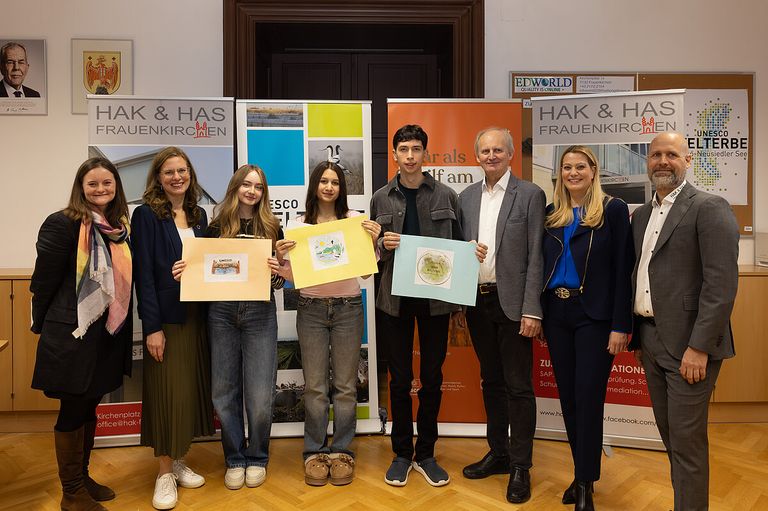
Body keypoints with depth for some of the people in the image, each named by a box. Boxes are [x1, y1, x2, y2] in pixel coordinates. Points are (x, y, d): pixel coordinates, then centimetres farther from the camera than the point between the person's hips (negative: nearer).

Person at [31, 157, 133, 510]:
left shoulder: (121, 226, 8)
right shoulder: (63, 224, -12)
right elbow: (43, 280, -10)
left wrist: (123, 326, 10)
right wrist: (44, 327, -3)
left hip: (109, 333, 7)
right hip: (73, 334, -6)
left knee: (89, 408, 18)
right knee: (73, 411, 5)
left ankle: (82, 477, 34)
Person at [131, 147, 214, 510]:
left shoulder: (199, 215, 11)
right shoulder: (146, 215, -5)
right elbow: (143, 273, -10)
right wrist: (152, 326, -16)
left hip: (196, 316, 6)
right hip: (165, 317, -5)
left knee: (192, 388, 10)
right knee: (167, 391, 0)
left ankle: (178, 461, 26)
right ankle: (164, 473, 15)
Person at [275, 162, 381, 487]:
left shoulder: (355, 219, 2)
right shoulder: (299, 224, 4)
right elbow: (293, 278, 5)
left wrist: (373, 243, -15)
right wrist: (281, 259, -14)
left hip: (348, 308, 0)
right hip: (311, 310, 1)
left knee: (345, 385, 7)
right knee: (315, 386, 6)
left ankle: (341, 451, 22)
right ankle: (315, 452, 22)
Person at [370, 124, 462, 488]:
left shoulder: (446, 196, 2)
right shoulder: (381, 198, 5)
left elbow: (458, 245, 4)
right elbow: (372, 250, 10)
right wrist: (383, 245, -12)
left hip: (435, 297, 0)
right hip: (395, 297, 1)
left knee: (432, 378, 9)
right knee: (400, 379, 9)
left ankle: (425, 454, 25)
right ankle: (402, 453, 25)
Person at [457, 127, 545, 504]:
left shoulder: (530, 195, -4)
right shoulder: (466, 197, 9)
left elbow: (535, 257, -8)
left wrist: (531, 310, -14)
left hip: (512, 303, -5)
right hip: (477, 301, 5)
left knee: (518, 386, 3)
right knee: (491, 381, 16)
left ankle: (520, 466, 18)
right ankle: (498, 453, 31)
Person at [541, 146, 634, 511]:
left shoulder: (613, 210, -3)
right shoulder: (551, 214, 10)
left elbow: (623, 271, -7)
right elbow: (543, 264, 10)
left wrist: (620, 325, -12)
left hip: (594, 315, -4)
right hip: (555, 313, 5)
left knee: (588, 398, -1)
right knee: (568, 396, 11)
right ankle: (582, 472, 27)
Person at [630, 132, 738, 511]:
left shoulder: (709, 208, -9)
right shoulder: (641, 214, 13)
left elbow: (722, 283, -16)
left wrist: (699, 347, -20)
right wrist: (636, 336, 12)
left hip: (687, 343, -7)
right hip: (650, 339, 7)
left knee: (687, 439, 1)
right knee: (670, 434, 17)